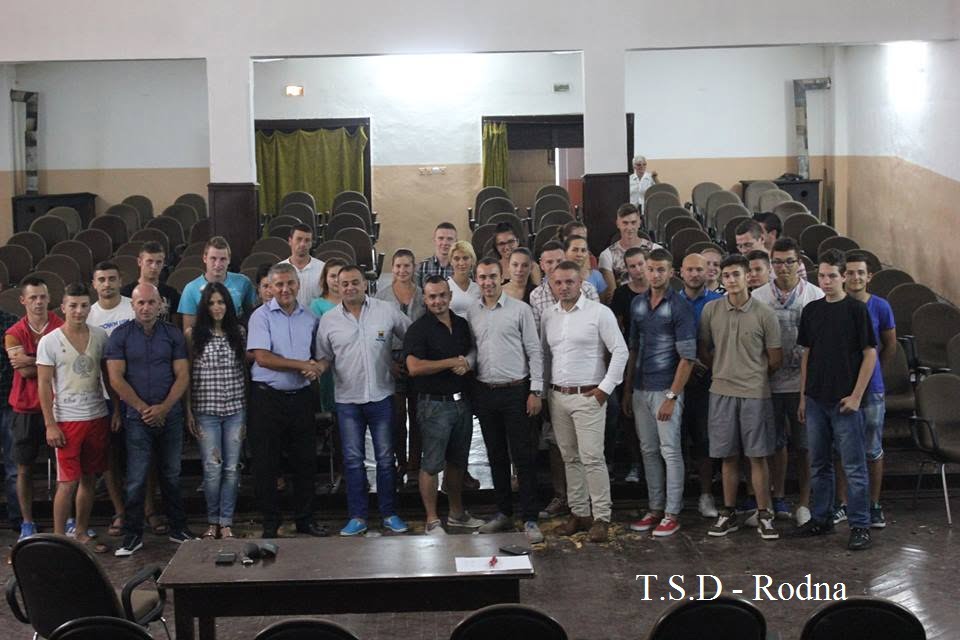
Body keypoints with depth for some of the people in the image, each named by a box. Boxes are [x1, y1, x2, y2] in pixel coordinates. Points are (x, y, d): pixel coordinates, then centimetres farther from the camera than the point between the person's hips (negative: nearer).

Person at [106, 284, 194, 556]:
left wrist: (163, 408, -10)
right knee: (136, 479, -1)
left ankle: (178, 529, 20)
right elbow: (116, 378, -5)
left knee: (172, 475, 10)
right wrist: (144, 408, -10)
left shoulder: (172, 334, 6)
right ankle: (133, 535, 7)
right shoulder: (120, 335, 0)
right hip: (137, 418, -2)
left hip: (170, 417, 2)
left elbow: (183, 375, 2)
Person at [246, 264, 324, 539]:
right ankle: (270, 523, 13)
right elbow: (262, 357, -14)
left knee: (305, 461, 8)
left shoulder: (310, 318, 10)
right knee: (266, 464, 2)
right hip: (268, 397, -4)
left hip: (300, 397, 4)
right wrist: (302, 365, -14)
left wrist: (316, 368, -7)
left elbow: (318, 356, 18)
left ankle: (305, 519, 21)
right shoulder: (261, 316, -4)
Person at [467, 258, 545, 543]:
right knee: (496, 456, 11)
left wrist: (536, 391, -9)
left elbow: (534, 351, -4)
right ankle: (504, 513, 21)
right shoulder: (472, 313, 9)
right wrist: (471, 392, 6)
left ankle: (530, 519, 0)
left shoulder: (520, 309, -4)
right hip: (484, 392, 4)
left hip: (515, 391, -4)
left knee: (523, 456, -4)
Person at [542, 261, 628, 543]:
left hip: (588, 396, -5)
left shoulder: (599, 312, -6)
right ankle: (578, 513, 19)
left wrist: (606, 387, -10)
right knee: (570, 458, 10)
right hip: (558, 396, 6)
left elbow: (620, 351, -7)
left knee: (592, 457, -9)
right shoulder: (548, 316, 10)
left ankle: (601, 517, -3)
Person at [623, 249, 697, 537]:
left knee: (670, 452, -2)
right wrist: (627, 390, 11)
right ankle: (655, 508, 20)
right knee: (648, 451, 11)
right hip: (640, 389, 6)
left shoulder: (680, 307, -9)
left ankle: (672, 514, 5)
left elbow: (688, 357, -12)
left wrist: (672, 397, -16)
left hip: (666, 389, -6)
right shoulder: (637, 304, 9)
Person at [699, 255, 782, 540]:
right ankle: (728, 514, 18)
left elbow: (775, 358, 3)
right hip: (722, 391, 2)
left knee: (758, 456, 2)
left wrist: (756, 374, 10)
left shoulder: (764, 314, -4)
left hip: (755, 392, -2)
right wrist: (724, 369, 9)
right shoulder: (710, 310, 2)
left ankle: (764, 515, 11)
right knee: (729, 457, 9)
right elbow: (703, 350, 11)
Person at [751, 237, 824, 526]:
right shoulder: (758, 297, 4)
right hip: (770, 381, 1)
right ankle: (778, 497, 23)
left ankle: (804, 502, 15)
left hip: (804, 381, -1)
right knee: (776, 442, 10)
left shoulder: (815, 296, 0)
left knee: (805, 444, 4)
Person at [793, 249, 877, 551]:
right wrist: (803, 396, 11)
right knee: (819, 464, 13)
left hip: (845, 401, -5)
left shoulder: (856, 309, -6)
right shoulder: (811, 310, 9)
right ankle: (820, 519, 23)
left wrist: (856, 396, -11)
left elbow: (870, 354, -6)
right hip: (816, 400, 5)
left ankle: (860, 526, 5)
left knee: (854, 466, -1)